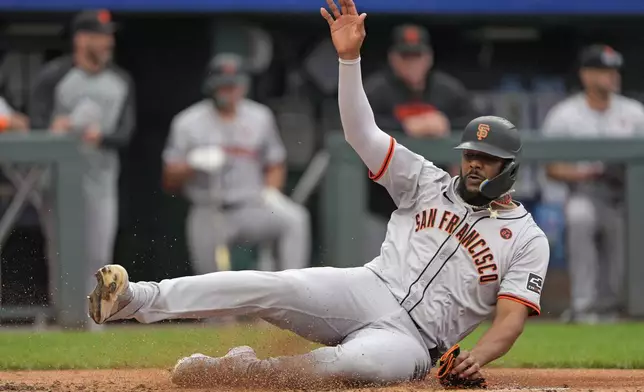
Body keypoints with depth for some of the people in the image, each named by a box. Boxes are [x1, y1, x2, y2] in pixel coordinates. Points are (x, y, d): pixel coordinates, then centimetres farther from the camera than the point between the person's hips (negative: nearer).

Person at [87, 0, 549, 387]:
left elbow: (512, 317, -3)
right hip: (368, 291, 3)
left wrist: (478, 356, -25)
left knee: (363, 361, -41)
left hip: (410, 341, -3)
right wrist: (350, 57, -11)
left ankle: (245, 370, -35)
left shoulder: (528, 239, 7)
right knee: (275, 287, -27)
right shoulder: (430, 183, 14)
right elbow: (362, 133, 4)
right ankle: (136, 299, -38)